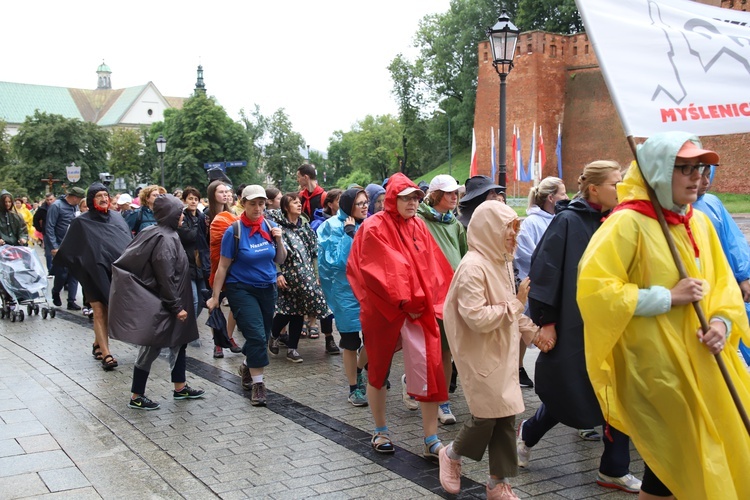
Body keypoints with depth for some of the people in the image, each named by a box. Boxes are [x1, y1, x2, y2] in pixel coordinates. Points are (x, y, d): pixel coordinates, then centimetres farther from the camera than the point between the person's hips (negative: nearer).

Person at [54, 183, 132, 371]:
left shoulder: (117, 217, 9)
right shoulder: (81, 222, -1)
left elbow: (129, 242, 10)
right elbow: (69, 248, 2)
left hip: (115, 272, 4)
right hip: (94, 273, -4)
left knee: (109, 312, 9)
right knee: (99, 313, -6)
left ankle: (98, 344, 28)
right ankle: (106, 353, -5)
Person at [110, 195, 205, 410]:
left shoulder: (155, 233, 9)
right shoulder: (165, 240, -20)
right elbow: (166, 278, -23)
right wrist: (177, 307, -18)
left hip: (156, 301, 10)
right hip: (158, 305, -10)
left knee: (178, 340, 17)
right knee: (151, 348, -1)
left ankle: (180, 388, 27)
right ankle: (136, 397, 9)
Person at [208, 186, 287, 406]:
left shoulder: (269, 226, 0)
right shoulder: (234, 230, -11)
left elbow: (280, 260, 8)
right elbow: (223, 266, -7)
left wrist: (279, 240, -9)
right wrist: (215, 296, -6)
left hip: (267, 288, 5)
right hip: (241, 289, -4)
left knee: (262, 336, 12)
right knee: (257, 336, -13)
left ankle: (247, 367, 40)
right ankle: (257, 383, 0)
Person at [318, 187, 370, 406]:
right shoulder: (333, 228, -9)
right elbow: (335, 260, -18)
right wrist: (349, 234, -19)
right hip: (346, 291, -4)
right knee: (351, 342, 5)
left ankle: (358, 370, 33)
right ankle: (354, 389, 20)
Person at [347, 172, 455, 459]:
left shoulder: (419, 227, 8)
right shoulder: (375, 228, -9)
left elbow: (432, 267, 9)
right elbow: (378, 272, -15)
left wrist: (426, 301, -2)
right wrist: (404, 303, -15)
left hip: (420, 310, 4)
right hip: (383, 309, -4)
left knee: (429, 368, -5)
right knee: (379, 370, 12)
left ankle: (431, 441, 1)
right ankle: (380, 432, 28)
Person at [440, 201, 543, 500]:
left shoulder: (502, 261, 8)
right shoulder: (473, 266, -20)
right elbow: (478, 319, -25)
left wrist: (532, 331, 6)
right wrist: (516, 303, -17)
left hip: (503, 351, 8)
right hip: (480, 354, -8)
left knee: (506, 415, 9)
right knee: (488, 414, 0)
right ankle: (452, 454, 27)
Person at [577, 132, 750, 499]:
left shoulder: (700, 223, 9)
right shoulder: (628, 224, -14)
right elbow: (593, 288, -21)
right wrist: (668, 297, -18)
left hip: (703, 363, 7)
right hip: (654, 365, -7)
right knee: (681, 459, 1)